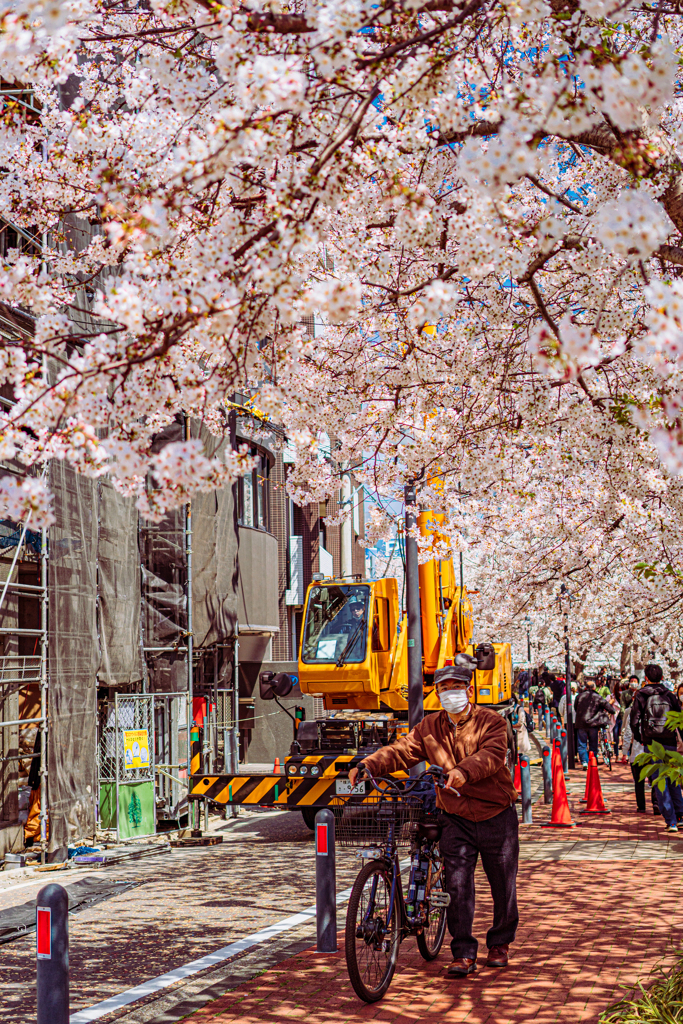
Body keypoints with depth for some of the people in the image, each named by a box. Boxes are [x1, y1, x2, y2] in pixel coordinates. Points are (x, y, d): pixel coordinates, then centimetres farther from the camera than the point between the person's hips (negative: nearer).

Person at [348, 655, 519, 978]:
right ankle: (463, 954, 5)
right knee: (456, 885, -6)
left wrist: (464, 772, -46)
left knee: (503, 886, 9)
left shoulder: (491, 722, -8)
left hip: (496, 816, -2)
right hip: (456, 818, 2)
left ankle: (500, 943, 31)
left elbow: (491, 755, -26)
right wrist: (368, 765, -26)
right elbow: (401, 751, -8)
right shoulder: (429, 728, 3)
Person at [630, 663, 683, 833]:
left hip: (651, 743, -2)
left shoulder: (640, 696, 1)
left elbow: (634, 721, -2)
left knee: (659, 782, 1)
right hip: (669, 742, 2)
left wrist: (639, 739, 11)